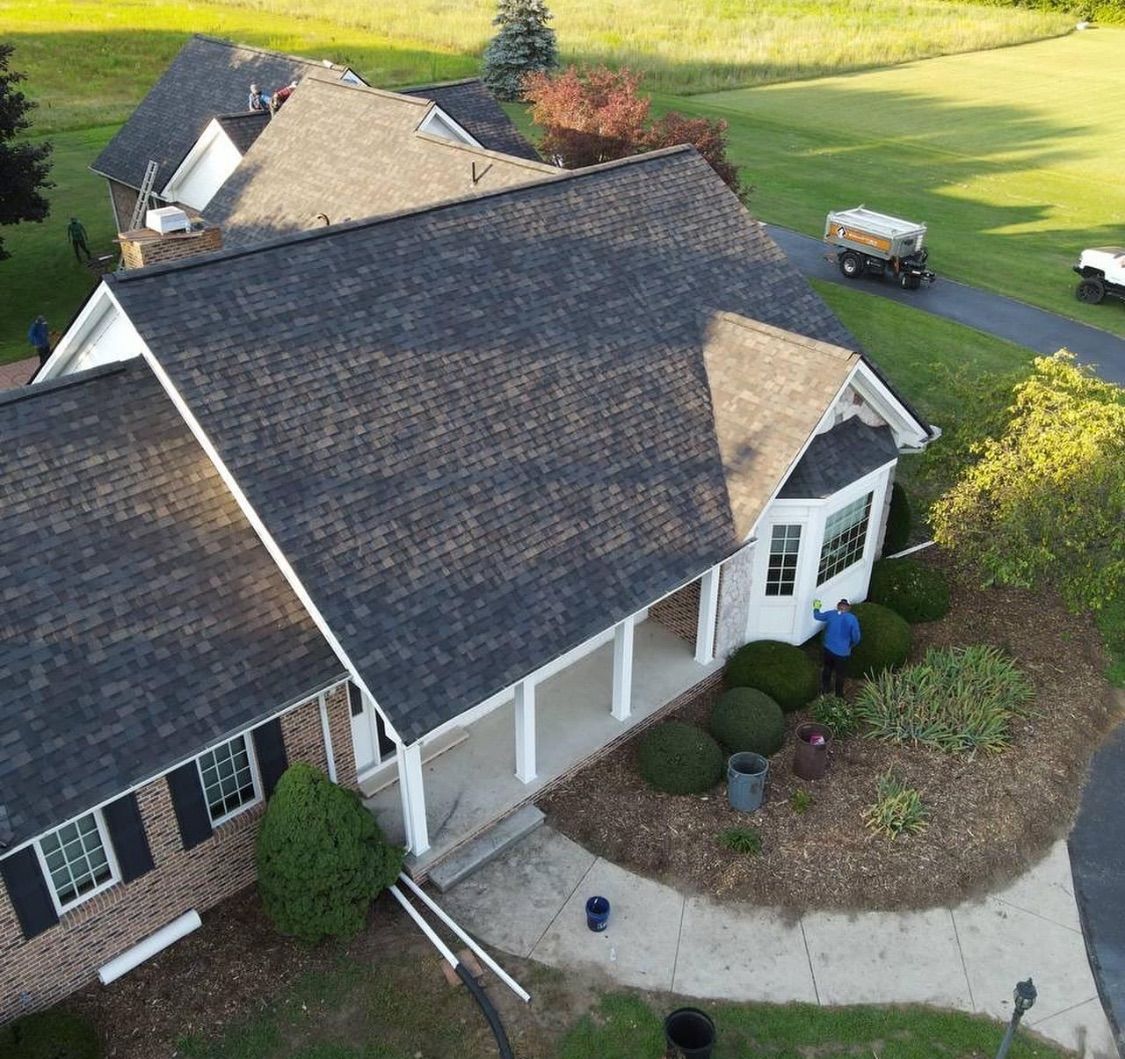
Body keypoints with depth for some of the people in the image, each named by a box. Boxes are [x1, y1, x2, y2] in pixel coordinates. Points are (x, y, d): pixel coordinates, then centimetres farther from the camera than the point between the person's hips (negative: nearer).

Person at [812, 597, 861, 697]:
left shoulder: (830, 614, -6)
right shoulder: (852, 619, -15)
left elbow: (817, 616, 11)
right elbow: (856, 637, -16)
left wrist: (816, 608, 31)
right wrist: (851, 645, 5)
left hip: (828, 649, 4)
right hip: (842, 652, -3)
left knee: (827, 670, 26)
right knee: (840, 675, 15)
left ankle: (824, 691, 40)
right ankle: (839, 696, 27)